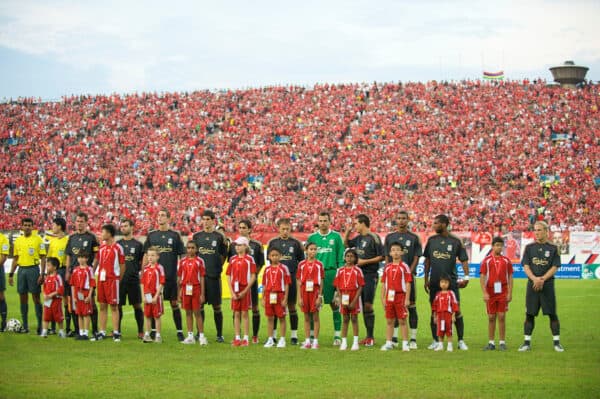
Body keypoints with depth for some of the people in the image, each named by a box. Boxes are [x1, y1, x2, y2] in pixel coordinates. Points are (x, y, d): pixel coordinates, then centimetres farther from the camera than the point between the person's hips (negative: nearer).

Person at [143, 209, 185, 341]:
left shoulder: (175, 235, 4)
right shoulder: (151, 235, 9)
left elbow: (182, 256, 5)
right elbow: (146, 256, 12)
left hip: (171, 276, -2)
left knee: (174, 304, 1)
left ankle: (179, 331, 5)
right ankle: (153, 330, 13)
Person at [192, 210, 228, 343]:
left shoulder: (219, 236, 3)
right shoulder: (196, 236, 9)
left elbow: (223, 255, 7)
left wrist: (217, 268, 0)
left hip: (214, 276, -2)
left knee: (216, 306, 0)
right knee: (199, 305, 5)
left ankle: (219, 335, 6)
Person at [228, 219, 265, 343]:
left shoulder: (257, 245, 1)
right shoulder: (233, 244, 8)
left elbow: (261, 264, 2)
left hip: (251, 281, -2)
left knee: (254, 307, 2)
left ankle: (255, 336, 8)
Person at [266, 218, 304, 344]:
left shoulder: (296, 243, 5)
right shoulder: (272, 242, 7)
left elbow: (301, 261, 11)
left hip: (291, 278, -1)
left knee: (292, 306, 3)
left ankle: (294, 335, 8)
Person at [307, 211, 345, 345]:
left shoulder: (336, 237, 5)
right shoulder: (312, 237, 9)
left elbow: (341, 258, 4)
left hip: (331, 273, -1)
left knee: (335, 304, 0)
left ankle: (337, 335, 6)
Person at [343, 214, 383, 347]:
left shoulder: (373, 238, -9)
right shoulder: (359, 238, 14)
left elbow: (381, 256, -11)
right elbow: (346, 244, 30)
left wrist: (365, 261, -14)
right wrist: (347, 231, 16)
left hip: (370, 276, -7)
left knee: (368, 305, -8)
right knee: (363, 306, 8)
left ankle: (371, 337, -4)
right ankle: (368, 336, 13)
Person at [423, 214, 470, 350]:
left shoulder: (455, 241, -1)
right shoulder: (431, 240, 7)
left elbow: (463, 260, 1)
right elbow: (427, 260, 12)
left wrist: (466, 276, -11)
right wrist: (426, 279, 10)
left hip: (451, 281, -3)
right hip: (434, 282, 3)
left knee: (456, 310, -1)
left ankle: (461, 341, 6)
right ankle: (435, 341, 13)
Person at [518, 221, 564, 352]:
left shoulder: (553, 248, 4)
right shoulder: (529, 247, 9)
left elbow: (555, 267, -2)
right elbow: (526, 266, 3)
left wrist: (542, 279, -14)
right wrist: (535, 279, -14)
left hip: (548, 284, -2)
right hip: (532, 285, 2)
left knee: (552, 314, -1)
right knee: (529, 314, 3)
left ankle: (557, 342, 5)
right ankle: (527, 342, 9)